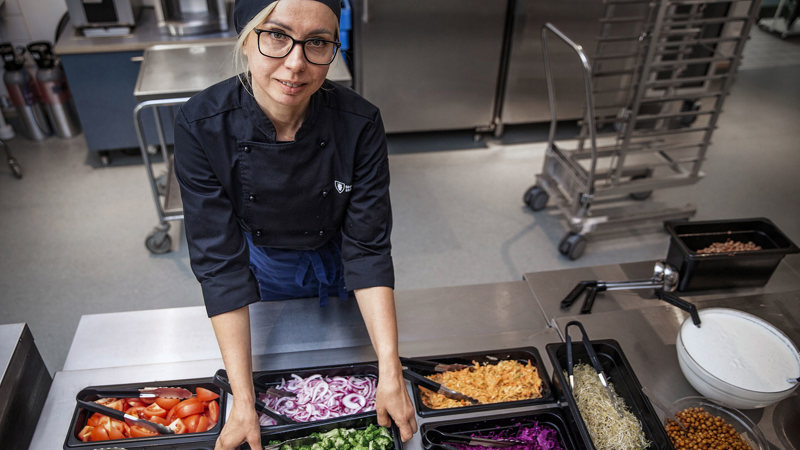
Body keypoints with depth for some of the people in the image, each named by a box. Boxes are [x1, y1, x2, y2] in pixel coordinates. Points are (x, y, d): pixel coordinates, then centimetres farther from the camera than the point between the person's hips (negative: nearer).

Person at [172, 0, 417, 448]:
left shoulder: (359, 124, -30)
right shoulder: (201, 126, -31)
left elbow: (368, 249, -25)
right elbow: (221, 261, -28)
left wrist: (391, 374, -30)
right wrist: (243, 399, -28)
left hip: (338, 268, 0)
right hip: (264, 267, 0)